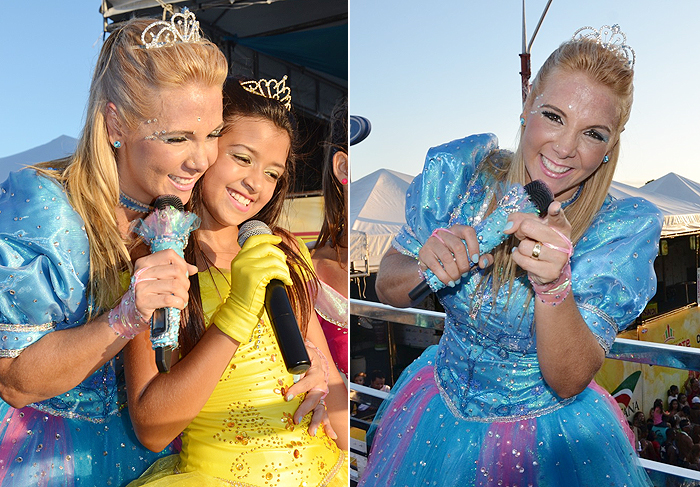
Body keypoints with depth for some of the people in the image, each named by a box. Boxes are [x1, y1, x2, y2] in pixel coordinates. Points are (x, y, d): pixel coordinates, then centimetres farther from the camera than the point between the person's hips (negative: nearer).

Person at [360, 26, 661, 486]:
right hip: (441, 416, 3)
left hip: (553, 442, -2)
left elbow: (569, 382, -23)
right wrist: (425, 268, -30)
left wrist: (554, 285, -41)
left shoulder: (624, 229, -19)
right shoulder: (461, 173, -15)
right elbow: (387, 288, -8)